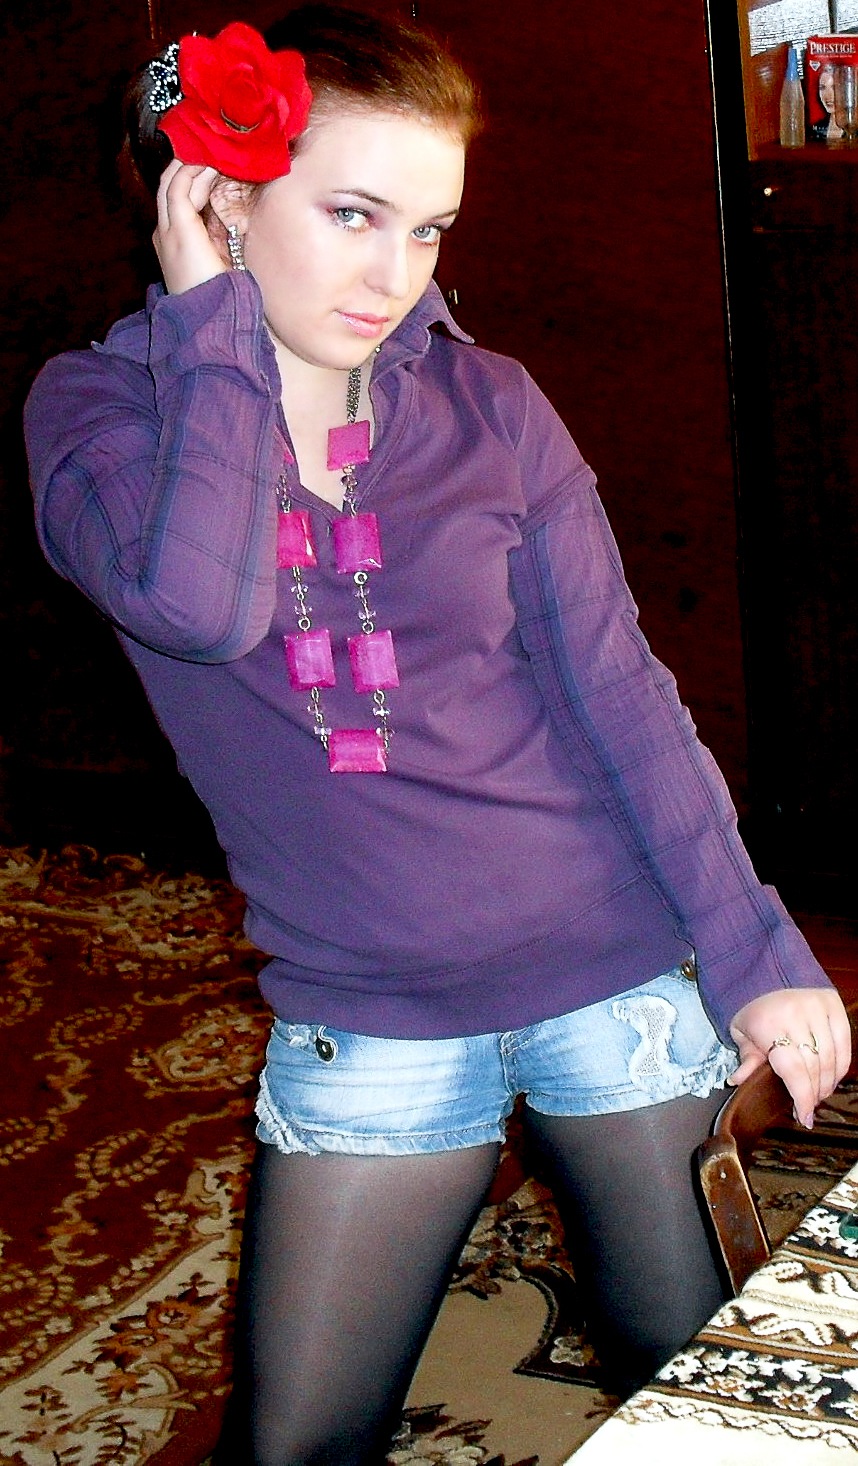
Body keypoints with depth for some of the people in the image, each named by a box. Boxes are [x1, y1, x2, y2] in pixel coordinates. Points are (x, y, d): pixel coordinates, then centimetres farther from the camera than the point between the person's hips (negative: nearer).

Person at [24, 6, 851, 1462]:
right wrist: (217, 319, -16)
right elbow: (196, 604, -27)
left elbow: (619, 687, -1)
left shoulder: (488, 403, -1)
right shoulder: (102, 403, -5)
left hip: (621, 975, 1)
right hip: (368, 1025, -1)